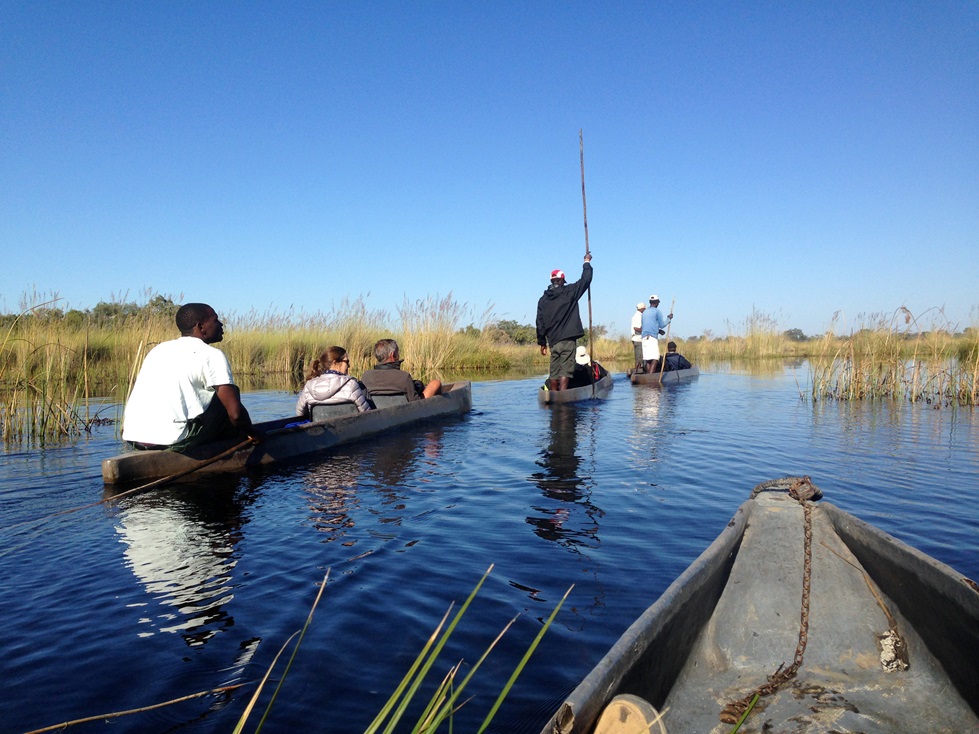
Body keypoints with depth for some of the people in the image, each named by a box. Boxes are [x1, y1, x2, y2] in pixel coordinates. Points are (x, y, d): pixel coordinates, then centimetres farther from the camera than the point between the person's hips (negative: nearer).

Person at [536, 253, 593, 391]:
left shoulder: (543, 299, 8)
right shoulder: (569, 292, -4)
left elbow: (540, 322, 9)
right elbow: (585, 280, 3)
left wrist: (542, 342, 15)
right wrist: (587, 262, 19)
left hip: (552, 340, 5)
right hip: (567, 339, -5)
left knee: (554, 370, 9)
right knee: (565, 369, -8)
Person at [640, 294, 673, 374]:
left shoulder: (644, 312, 19)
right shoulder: (657, 311, -2)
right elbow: (662, 325, 2)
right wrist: (669, 318, 17)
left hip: (644, 337, 7)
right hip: (652, 337, -7)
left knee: (647, 359, 7)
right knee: (655, 358, -12)